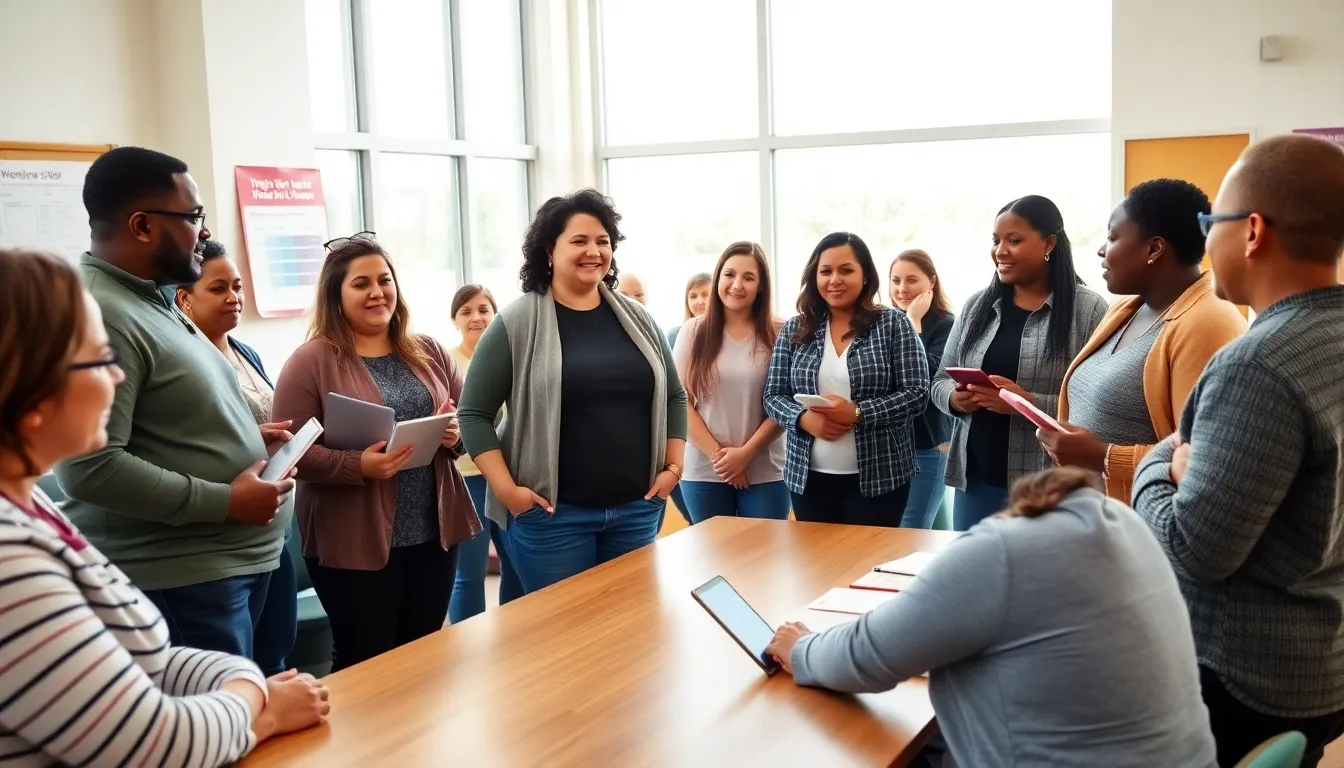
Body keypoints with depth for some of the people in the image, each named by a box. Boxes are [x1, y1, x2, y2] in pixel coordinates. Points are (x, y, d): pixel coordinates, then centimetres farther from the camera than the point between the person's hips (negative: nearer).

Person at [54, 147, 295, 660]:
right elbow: (90, 468, -26)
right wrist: (226, 501, -21)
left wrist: (242, 438, 9)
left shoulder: (149, 302, 14)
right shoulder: (99, 315, -20)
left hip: (230, 562, 10)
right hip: (179, 580, -10)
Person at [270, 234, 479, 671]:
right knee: (367, 665, 4)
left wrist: (456, 435, -9)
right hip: (354, 544, -5)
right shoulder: (312, 361, -7)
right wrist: (358, 466, -25)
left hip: (434, 533, 5)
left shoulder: (429, 353, 9)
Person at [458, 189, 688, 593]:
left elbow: (674, 396, 16)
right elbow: (473, 413, -5)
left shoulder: (637, 319, 8)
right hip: (554, 516, -4)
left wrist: (673, 467, 6)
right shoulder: (516, 324, -6)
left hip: (636, 510, 4)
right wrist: (507, 490, -12)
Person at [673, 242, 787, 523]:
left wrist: (746, 452, -11)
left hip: (764, 473, -1)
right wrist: (716, 453, -8)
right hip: (703, 471, 1)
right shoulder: (693, 331, 2)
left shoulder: (777, 335, 0)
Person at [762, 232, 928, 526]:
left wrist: (857, 413, -19)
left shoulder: (893, 324, -2)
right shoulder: (794, 330, 6)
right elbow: (773, 397, 6)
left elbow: (915, 394, -7)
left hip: (877, 477, -3)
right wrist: (804, 418, -15)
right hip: (809, 477, 3)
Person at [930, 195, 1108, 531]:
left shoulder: (1089, 310, -7)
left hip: (1052, 488, -5)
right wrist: (954, 398, -7)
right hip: (975, 481, 5)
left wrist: (1030, 403, -23)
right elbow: (940, 380, 14)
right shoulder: (977, 306, 10)